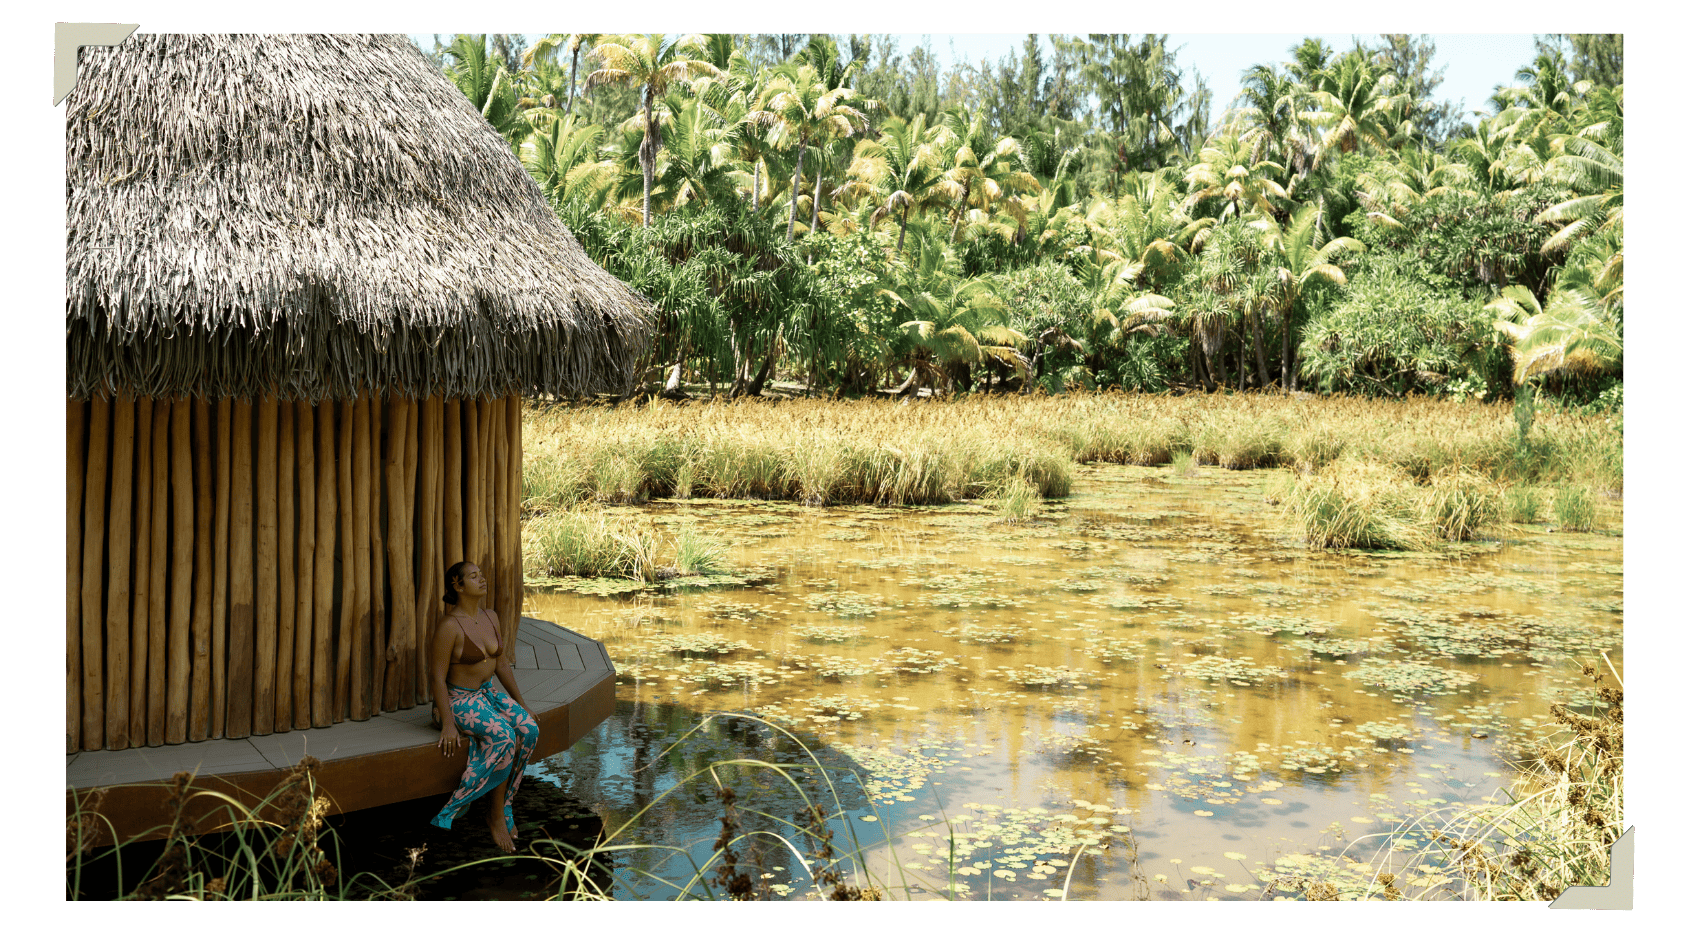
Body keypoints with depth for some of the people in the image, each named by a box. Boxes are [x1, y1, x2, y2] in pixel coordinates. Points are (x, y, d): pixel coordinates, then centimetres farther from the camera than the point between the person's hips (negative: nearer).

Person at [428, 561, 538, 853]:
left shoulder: (491, 617, 5)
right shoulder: (449, 626, -18)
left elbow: (502, 664, 11)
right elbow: (438, 677, -16)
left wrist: (522, 704, 8)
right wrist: (447, 724, -22)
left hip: (488, 694, 7)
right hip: (459, 700, -7)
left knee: (529, 730, -20)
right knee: (504, 737, -30)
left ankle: (502, 804, -9)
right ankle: (497, 813, -14)